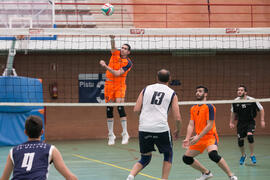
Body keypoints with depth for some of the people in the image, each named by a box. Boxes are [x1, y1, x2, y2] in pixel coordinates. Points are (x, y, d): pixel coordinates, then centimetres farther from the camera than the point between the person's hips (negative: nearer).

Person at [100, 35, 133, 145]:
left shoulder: (128, 63, -4)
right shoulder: (115, 54, 7)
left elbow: (117, 73, -14)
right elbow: (113, 46, -13)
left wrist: (105, 66, -18)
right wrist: (112, 38, -34)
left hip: (120, 85, -4)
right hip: (109, 84, 4)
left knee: (120, 107, -16)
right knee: (109, 109, 2)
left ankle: (125, 134, -9)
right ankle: (111, 135, 9)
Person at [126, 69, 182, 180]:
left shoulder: (146, 89, 15)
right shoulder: (172, 94, 10)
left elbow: (136, 109, 6)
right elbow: (177, 118, 5)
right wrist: (178, 130, 24)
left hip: (144, 128, 3)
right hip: (161, 129, -2)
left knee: (145, 159, 17)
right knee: (168, 155, 22)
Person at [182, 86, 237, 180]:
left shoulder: (209, 107, -10)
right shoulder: (193, 108, 11)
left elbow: (209, 125, -15)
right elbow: (191, 125, 8)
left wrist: (198, 137, -21)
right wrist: (187, 139, -7)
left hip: (210, 136, -8)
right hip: (198, 139, 8)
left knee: (213, 154, -34)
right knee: (186, 158, 4)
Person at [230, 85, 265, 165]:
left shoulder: (252, 100, -16)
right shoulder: (235, 102, -7)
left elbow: (261, 109, -4)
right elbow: (233, 112, 12)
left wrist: (262, 120, -8)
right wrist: (231, 122, 9)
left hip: (250, 122, -3)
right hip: (241, 123, 3)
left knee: (250, 136, -26)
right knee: (240, 140, 1)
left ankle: (252, 155, -6)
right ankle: (243, 155, 31)